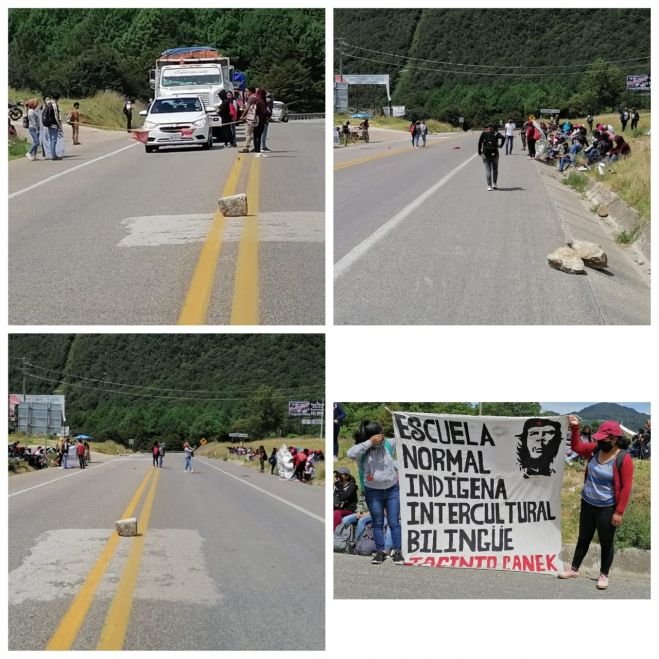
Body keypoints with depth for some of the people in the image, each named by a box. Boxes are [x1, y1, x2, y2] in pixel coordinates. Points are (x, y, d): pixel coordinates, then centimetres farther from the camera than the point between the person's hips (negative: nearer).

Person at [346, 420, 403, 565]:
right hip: (373, 492, -1)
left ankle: (397, 551, 9)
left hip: (392, 489, 1)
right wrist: (369, 443, -35)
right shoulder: (362, 450, -14)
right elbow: (351, 454, -36)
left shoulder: (389, 444, -6)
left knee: (394, 522, 3)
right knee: (378, 523, 10)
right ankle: (380, 552, 18)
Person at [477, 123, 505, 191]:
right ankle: (494, 183, 9)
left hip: (485, 153, 0)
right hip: (494, 153, 0)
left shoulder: (484, 133, 6)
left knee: (488, 170, 1)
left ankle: (489, 186, -7)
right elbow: (502, 137, -12)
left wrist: (479, 152, -2)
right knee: (495, 169, 17)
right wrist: (500, 145, 0)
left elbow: (480, 142, -5)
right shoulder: (496, 134, 6)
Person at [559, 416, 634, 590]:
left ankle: (604, 575, 24)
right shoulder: (596, 449, -3)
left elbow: (626, 488, -19)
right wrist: (575, 428, -6)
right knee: (583, 538, 18)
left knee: (606, 542, 9)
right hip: (588, 504, 6)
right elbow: (577, 447, 10)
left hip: (607, 508, -6)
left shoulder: (624, 459, -20)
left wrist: (619, 512, -18)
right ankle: (574, 569, 30)